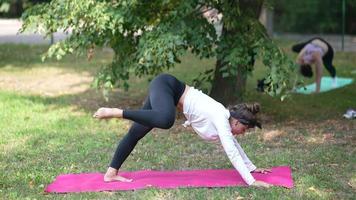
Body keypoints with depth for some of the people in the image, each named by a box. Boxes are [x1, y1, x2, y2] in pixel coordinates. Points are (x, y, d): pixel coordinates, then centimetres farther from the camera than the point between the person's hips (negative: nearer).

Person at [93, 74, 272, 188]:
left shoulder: (225, 120, 6)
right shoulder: (221, 118, -18)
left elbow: (234, 145, 21)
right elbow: (232, 153, -23)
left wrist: (251, 167, 27)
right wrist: (251, 181, -22)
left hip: (167, 90, 9)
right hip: (164, 85, -9)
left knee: (136, 132, 5)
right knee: (166, 121, -39)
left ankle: (111, 173, 5)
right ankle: (117, 113, -27)